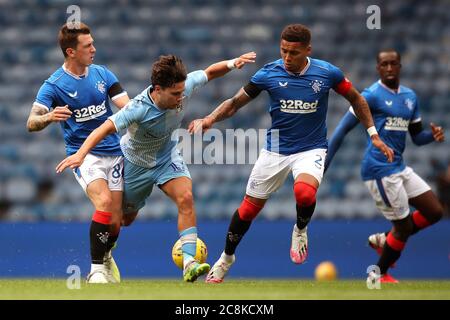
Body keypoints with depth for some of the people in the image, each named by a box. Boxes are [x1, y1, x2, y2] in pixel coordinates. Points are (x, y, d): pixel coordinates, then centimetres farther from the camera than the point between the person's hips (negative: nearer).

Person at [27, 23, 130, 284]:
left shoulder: (102, 74, 5)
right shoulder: (54, 85, -7)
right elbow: (31, 123, -15)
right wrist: (49, 117, -38)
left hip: (113, 151, 4)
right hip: (83, 154, -4)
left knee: (115, 220, 0)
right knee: (104, 203, -28)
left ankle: (106, 256, 33)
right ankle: (96, 269, -16)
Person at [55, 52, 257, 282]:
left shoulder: (183, 87, -24)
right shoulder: (139, 109, -39)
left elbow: (209, 73, -5)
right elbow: (106, 128, -43)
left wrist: (231, 63, -22)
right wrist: (80, 154, -56)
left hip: (168, 156, 3)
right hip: (137, 163, -3)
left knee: (185, 198, -24)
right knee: (125, 219, 15)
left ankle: (189, 263, -28)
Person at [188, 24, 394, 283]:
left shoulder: (327, 73, -11)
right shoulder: (269, 74, -11)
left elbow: (356, 99, 5)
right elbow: (236, 102, -2)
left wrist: (374, 136, 4)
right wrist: (210, 119, -19)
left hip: (311, 149, -2)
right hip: (276, 150, 2)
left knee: (305, 192, -33)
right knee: (249, 208, 6)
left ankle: (300, 230, 1)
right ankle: (226, 258, 32)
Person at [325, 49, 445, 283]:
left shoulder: (410, 97, 12)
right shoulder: (371, 95, -10)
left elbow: (417, 137, 18)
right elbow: (343, 128, -11)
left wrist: (432, 135, -5)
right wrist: (324, 163, -16)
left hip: (400, 167, 8)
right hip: (380, 169, -8)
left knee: (435, 212, 6)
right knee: (404, 227, -3)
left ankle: (384, 239, 21)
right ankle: (378, 276, 17)